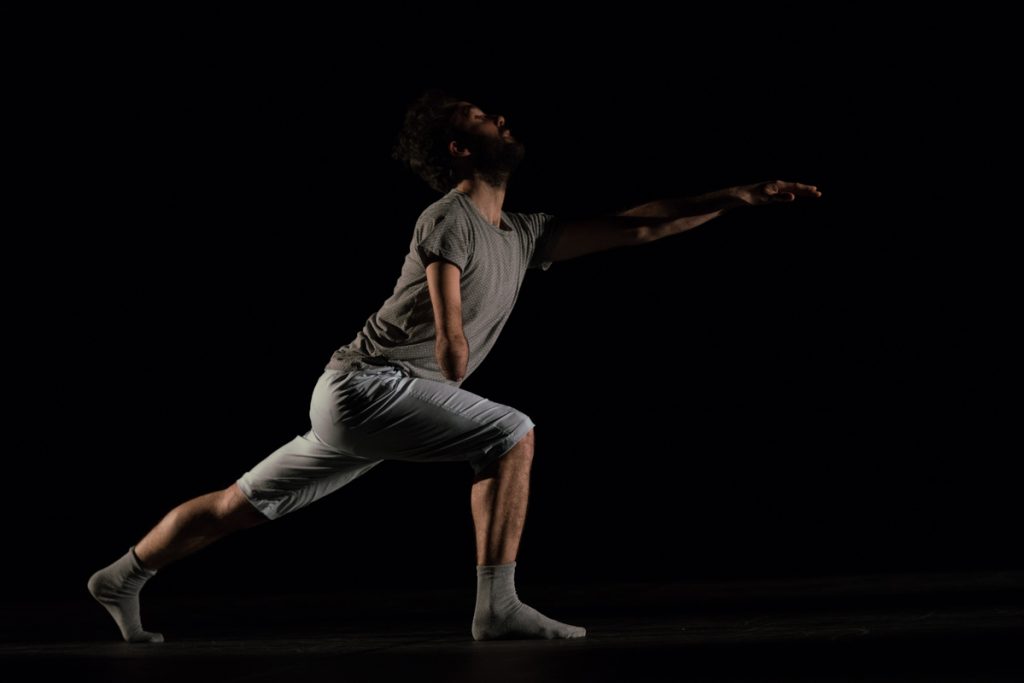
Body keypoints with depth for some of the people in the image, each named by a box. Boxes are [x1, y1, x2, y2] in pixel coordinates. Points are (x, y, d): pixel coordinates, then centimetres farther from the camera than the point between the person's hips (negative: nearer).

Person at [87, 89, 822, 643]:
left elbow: (637, 227, 12)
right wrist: (463, 425, -1)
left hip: (351, 401, 9)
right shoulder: (451, 219, -10)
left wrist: (738, 197, 9)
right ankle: (499, 605, -17)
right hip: (369, 384, -9)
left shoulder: (525, 235, 15)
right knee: (512, 434, -17)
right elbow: (450, 342, -15)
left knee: (240, 506, 15)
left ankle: (123, 577, 26)